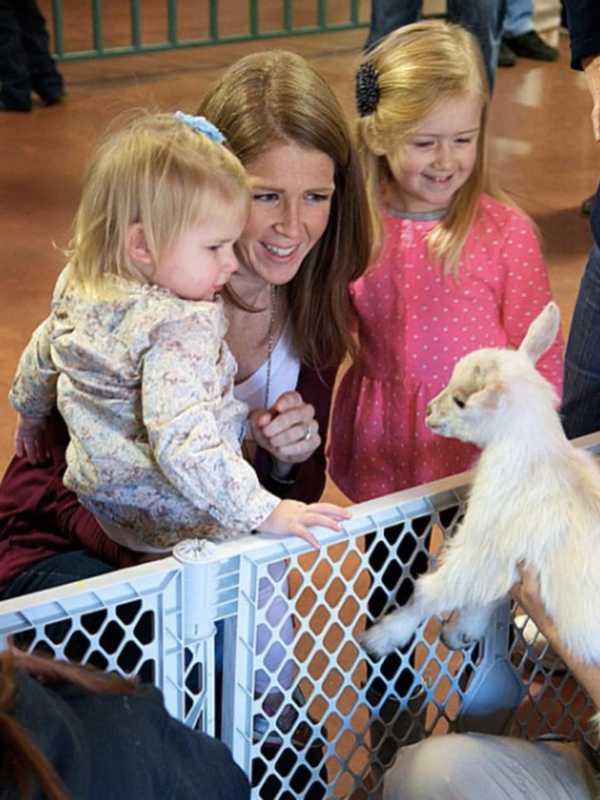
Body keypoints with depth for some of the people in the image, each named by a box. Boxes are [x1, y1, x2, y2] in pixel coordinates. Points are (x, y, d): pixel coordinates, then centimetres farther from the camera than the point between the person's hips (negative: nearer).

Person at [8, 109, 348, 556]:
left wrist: (30, 412, 36)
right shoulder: (181, 332, -31)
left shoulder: (79, 288, -3)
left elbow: (41, 356, 17)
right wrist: (264, 512, -36)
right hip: (170, 524, -9)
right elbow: (184, 447, -38)